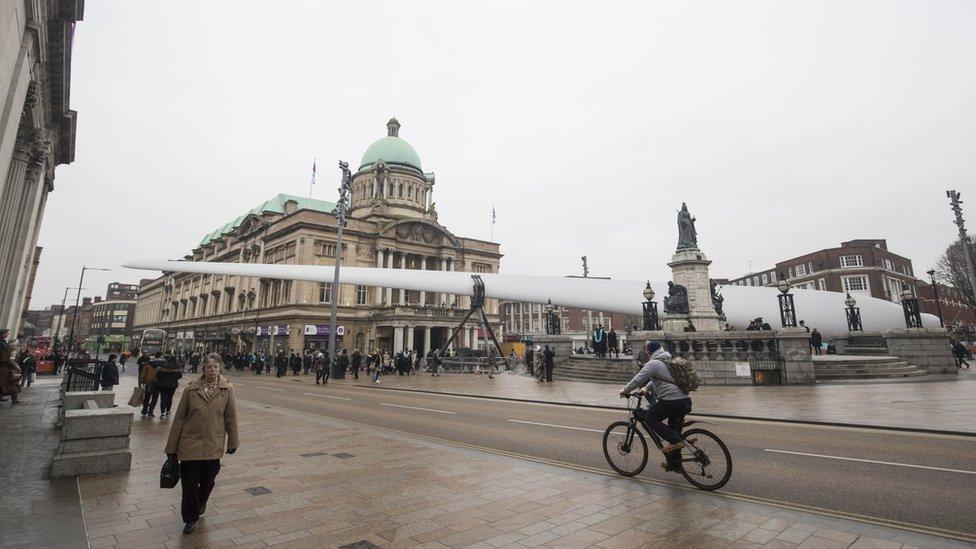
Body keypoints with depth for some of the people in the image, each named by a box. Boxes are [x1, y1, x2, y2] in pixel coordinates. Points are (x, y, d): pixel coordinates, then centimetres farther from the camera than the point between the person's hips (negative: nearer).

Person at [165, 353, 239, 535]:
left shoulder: (227, 390, -6)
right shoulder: (191, 388, -7)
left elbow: (231, 417, 1)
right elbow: (179, 418, 0)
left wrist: (232, 442, 7)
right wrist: (172, 447, 2)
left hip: (214, 445, 1)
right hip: (190, 443, -1)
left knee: (208, 479, 14)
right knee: (189, 482, 5)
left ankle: (201, 503, 46)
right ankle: (190, 518, 27)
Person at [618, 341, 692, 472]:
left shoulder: (653, 363, -8)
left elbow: (638, 379, -11)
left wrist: (625, 390, 2)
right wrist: (646, 388, 37)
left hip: (670, 401, -9)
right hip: (685, 400, 9)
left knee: (650, 419, 5)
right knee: (674, 428, 19)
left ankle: (675, 441, -5)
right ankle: (673, 463, 24)